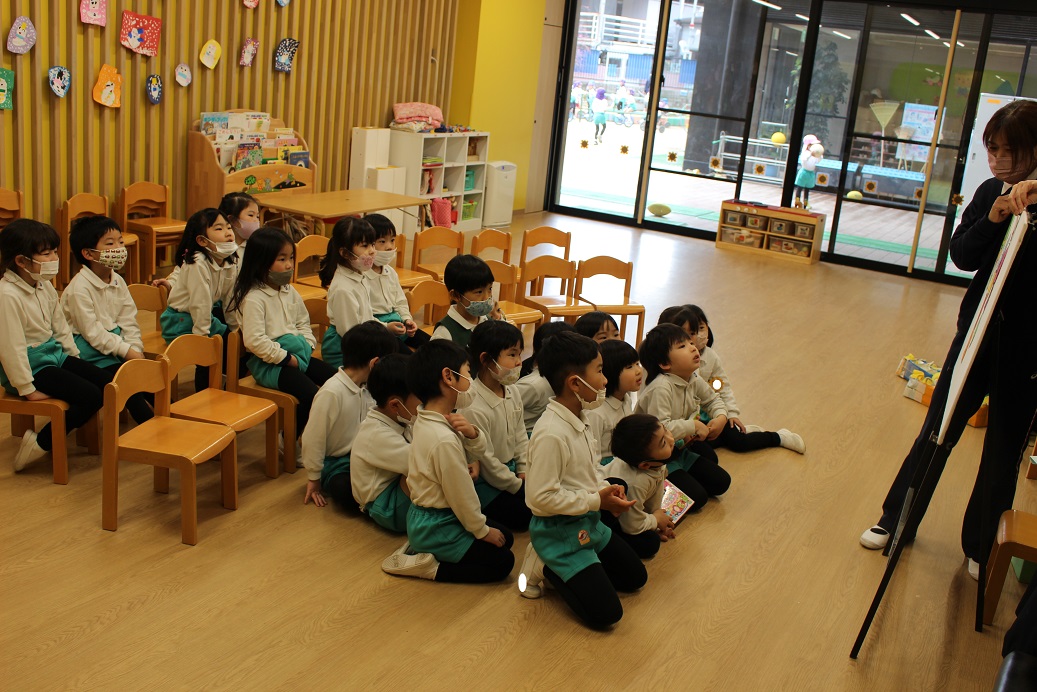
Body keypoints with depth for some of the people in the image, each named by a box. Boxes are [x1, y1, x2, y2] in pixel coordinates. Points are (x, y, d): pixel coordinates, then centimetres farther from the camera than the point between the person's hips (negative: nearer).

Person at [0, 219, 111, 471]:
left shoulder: (45, 286, 6)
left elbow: (61, 328, 16)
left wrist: (75, 360, 11)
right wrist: (27, 389, -20)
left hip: (55, 355, 9)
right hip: (32, 365, -9)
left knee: (110, 384, -2)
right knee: (92, 396, -18)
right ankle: (41, 442, -8)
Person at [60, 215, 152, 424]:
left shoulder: (118, 281, 7)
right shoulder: (79, 288, -16)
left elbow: (129, 321, 6)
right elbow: (92, 332, -18)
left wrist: (136, 349, -10)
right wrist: (126, 351, -19)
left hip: (117, 343, 7)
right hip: (90, 351, -7)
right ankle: (151, 422, -15)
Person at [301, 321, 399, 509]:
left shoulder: (367, 387, 1)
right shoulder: (331, 393, -22)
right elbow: (313, 439, -16)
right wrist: (314, 479, -7)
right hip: (337, 465, -6)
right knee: (347, 491, -35)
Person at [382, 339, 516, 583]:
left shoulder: (426, 419, -1)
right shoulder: (444, 440, -30)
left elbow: (479, 450, 6)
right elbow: (461, 496, -22)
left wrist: (471, 432, -17)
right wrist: (482, 530, -6)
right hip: (436, 527, -9)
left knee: (505, 538, 17)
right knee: (502, 561, -2)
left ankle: (421, 548, 14)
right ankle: (426, 567, -2)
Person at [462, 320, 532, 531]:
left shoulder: (512, 392, -3)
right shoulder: (474, 409, -29)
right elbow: (487, 463, -22)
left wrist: (525, 472, 1)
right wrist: (519, 486, -11)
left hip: (510, 469, 8)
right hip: (486, 483, -8)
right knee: (525, 514, -11)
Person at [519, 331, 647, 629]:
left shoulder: (578, 419, 1)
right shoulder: (551, 434, -28)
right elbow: (542, 497, -27)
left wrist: (605, 488, -4)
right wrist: (597, 501, -21)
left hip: (588, 523, 9)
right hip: (559, 532, -9)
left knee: (635, 577, 20)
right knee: (605, 613, -12)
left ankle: (561, 568, 19)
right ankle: (545, 568, 4)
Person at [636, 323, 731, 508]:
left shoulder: (694, 381, -1)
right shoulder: (660, 388, -29)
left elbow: (713, 399, 21)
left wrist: (721, 416, -1)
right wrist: (694, 426, -25)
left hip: (681, 451, 9)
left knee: (721, 483, 6)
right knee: (697, 498, -16)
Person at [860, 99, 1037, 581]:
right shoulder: (990, 192, 1)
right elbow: (960, 254, -7)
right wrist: (993, 218, -23)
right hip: (979, 328, 3)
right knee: (938, 430, 11)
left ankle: (981, 547, 27)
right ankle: (895, 520, 26)